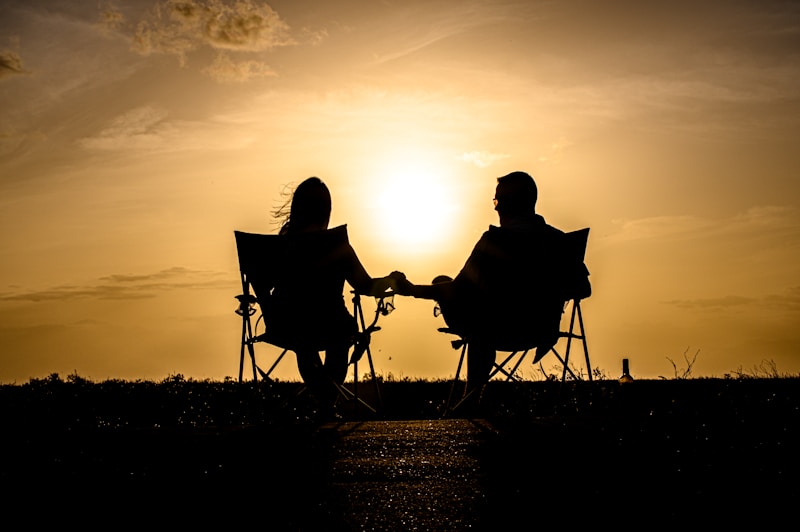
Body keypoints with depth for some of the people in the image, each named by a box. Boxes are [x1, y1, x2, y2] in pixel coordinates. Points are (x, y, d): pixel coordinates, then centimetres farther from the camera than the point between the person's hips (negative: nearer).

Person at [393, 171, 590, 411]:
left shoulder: (496, 239, -16)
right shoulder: (559, 239, 0)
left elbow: (459, 290, -14)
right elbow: (582, 288, 7)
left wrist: (411, 290, 0)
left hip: (499, 331, -6)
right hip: (543, 330, 6)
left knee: (441, 284, 16)